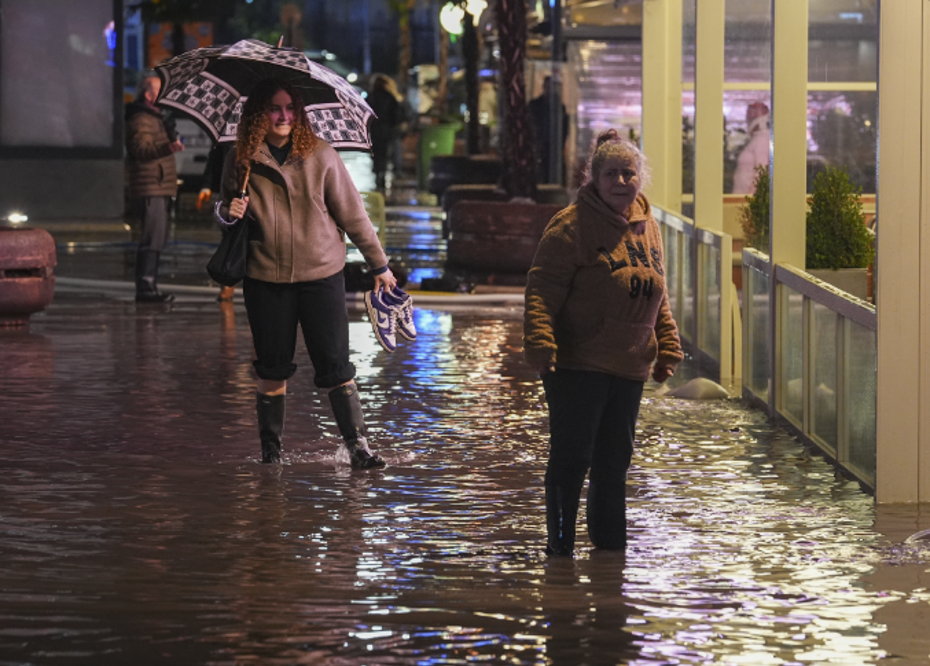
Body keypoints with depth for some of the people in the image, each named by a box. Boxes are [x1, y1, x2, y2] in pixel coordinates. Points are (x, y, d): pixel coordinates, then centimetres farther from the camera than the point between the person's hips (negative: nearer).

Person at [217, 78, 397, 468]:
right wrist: (228, 212, -10)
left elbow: (352, 213, 3)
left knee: (335, 366, -3)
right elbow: (224, 208, 16)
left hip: (321, 275, -1)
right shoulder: (241, 161, 1)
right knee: (272, 368, 8)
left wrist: (379, 264, 6)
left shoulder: (320, 155, -2)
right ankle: (271, 448, 20)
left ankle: (358, 446, 3)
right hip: (266, 278, 1)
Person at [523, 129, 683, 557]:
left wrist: (667, 349, 13)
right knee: (571, 456, -4)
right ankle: (560, 543, 6)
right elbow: (543, 289, -17)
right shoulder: (571, 225, -11)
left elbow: (657, 297, 20)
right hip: (576, 365, -7)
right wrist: (540, 343, -27)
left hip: (629, 366, 7)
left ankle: (609, 540, 25)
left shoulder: (647, 228, 12)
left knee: (615, 458, 13)